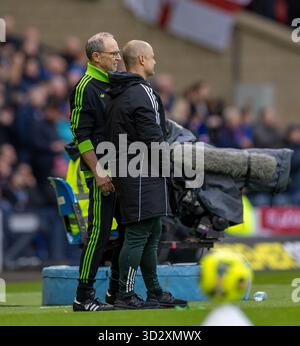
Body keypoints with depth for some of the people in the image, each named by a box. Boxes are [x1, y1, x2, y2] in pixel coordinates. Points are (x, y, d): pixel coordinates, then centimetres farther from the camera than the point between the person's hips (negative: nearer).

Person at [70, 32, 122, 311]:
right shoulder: (85, 88, -10)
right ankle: (84, 297, -4)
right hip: (102, 174, -9)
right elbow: (81, 136, -15)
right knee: (98, 232, -8)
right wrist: (98, 173, -19)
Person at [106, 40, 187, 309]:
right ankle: (125, 295, -7)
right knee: (138, 234, -8)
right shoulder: (142, 93, -15)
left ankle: (155, 292, 19)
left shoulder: (117, 95, 15)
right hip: (143, 175, -10)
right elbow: (153, 138, -18)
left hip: (126, 170, 10)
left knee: (152, 234, 15)